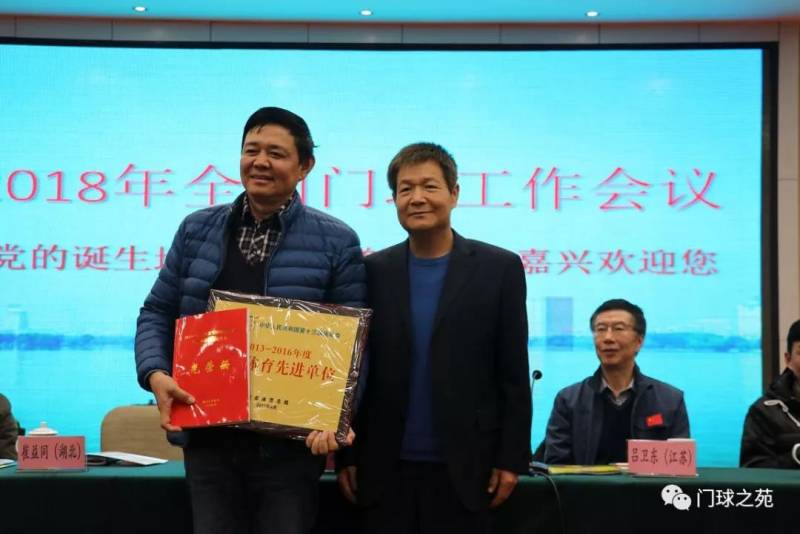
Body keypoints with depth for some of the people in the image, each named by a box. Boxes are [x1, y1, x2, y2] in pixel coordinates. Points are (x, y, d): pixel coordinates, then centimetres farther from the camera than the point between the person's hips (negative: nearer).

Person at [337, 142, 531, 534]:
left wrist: (511, 458, -4)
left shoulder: (499, 268, 0)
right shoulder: (374, 271, 5)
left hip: (463, 466, -1)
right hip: (386, 466, 2)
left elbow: (513, 375, 0)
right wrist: (348, 454, 3)